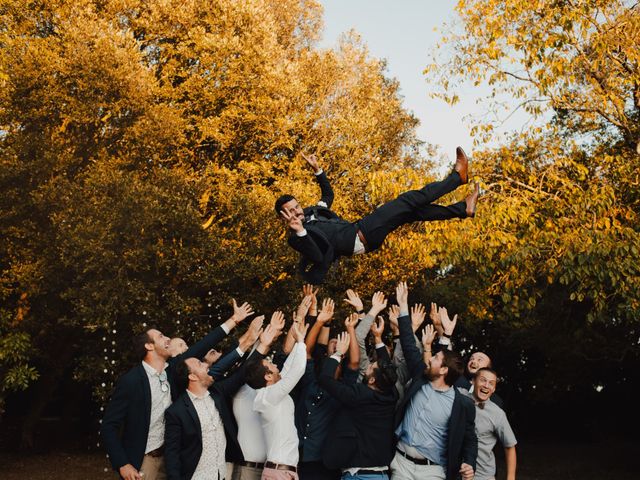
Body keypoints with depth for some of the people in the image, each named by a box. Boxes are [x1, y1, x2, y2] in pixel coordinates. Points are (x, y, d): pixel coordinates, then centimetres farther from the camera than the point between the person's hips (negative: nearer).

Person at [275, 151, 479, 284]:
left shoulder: (312, 211, 13)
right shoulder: (296, 238, -12)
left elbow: (328, 194, 30)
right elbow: (318, 257, -30)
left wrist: (317, 170, 18)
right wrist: (300, 232, -45)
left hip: (359, 228, 9)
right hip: (363, 239, -9)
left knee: (414, 211, 8)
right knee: (410, 200, -6)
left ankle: (463, 209, 20)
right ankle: (458, 177, 8)